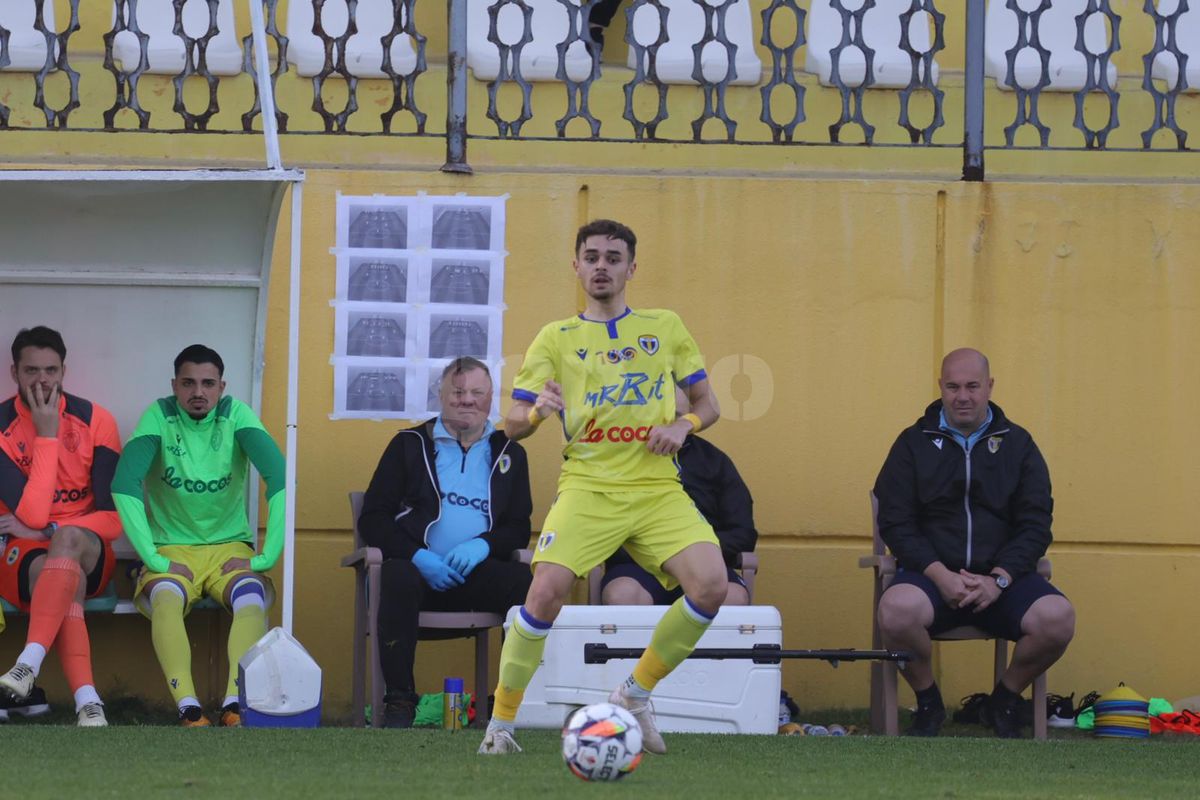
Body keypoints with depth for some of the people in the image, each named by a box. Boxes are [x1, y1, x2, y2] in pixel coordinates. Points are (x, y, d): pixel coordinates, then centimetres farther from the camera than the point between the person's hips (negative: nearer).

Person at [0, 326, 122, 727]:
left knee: (68, 539, -36)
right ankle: (86, 701, -52)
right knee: (67, 577, -37)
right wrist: (47, 434, -18)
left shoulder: (94, 421, -3)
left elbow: (113, 518, -4)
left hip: (88, 552, 1)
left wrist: (47, 531, -15)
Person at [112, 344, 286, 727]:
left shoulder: (236, 415, -2)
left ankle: (236, 704, -47)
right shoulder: (159, 417, -4)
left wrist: (269, 553, -20)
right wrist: (151, 557, -22)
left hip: (230, 547, 1)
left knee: (252, 596, -33)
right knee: (165, 597, -35)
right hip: (172, 549, -1)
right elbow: (125, 482, -16)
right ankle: (188, 709, -48)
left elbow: (277, 474, -14)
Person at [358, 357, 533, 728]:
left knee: (530, 582, -31)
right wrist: (417, 556, -10)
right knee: (398, 577, -38)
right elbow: (372, 520, 8)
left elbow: (519, 529, 14)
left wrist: (484, 545, -10)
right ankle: (399, 703, -33)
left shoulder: (509, 453, 20)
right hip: (421, 569, -1)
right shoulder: (410, 444, 14)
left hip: (480, 571, 1)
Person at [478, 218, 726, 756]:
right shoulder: (556, 339, 11)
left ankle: (634, 696, 1)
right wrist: (537, 410, -15)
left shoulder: (665, 328, 14)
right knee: (547, 589, -24)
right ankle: (500, 723, -7)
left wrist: (684, 425, -5)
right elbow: (512, 425, 9)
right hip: (588, 486, -2)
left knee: (710, 584, -21)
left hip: (657, 487, 2)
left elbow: (707, 404, 18)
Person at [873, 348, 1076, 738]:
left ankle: (1005, 701, 1)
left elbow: (1035, 526, 5)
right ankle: (928, 703, -5)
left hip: (1002, 578, 1)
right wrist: (941, 576, -13)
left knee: (1057, 618, -29)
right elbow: (895, 523, 2)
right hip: (932, 573, -1)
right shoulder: (914, 443, 10)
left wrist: (998, 580, -12)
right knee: (898, 610, -36)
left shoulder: (1017, 444, 12)